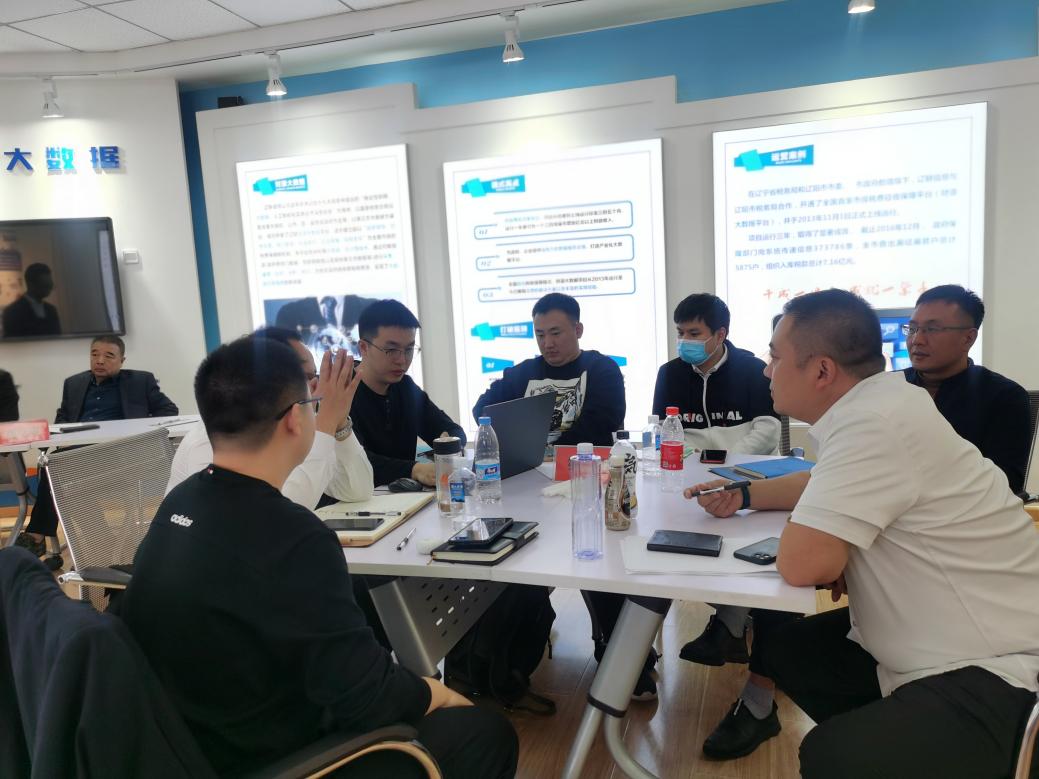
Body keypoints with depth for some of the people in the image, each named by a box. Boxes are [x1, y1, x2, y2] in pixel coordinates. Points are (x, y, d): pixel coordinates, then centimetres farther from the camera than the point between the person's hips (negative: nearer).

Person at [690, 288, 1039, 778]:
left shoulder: (875, 423, -26)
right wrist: (744, 495, 12)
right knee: (781, 649, 15)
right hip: (943, 643, 10)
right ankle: (871, 736, 28)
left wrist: (805, 533, -7)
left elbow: (801, 563, -29)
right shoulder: (874, 405, 5)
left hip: (993, 674, -10)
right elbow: (827, 485, 25)